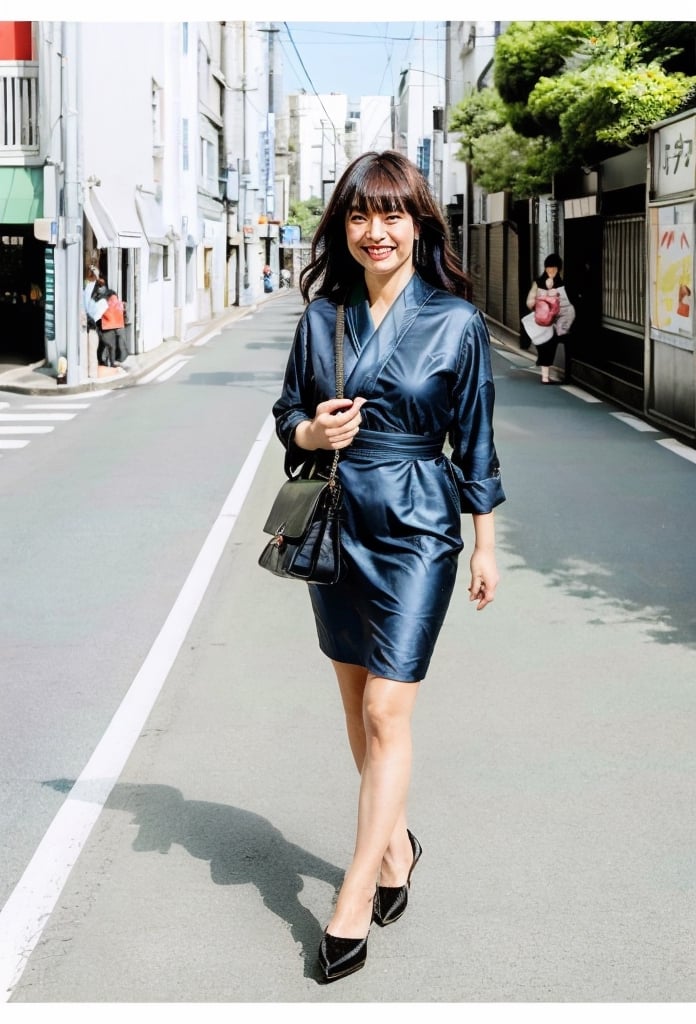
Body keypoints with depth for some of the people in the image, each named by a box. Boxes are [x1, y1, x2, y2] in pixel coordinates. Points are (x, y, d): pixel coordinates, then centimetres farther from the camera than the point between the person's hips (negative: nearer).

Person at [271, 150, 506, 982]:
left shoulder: (455, 320, -6)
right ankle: (395, 843, 34)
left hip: (416, 526, -4)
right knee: (356, 701, 14)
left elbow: (475, 441, 0)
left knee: (386, 711, -7)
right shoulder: (322, 314, 3)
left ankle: (355, 899, -1)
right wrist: (311, 431, -11)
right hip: (336, 522, 4)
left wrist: (485, 546, 3)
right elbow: (288, 411, 12)